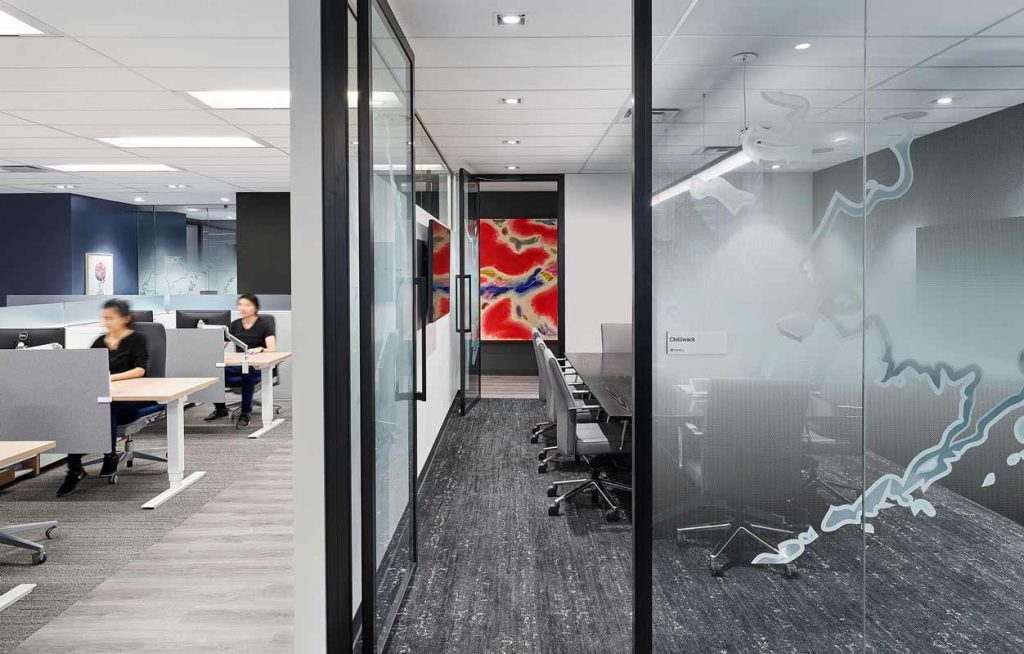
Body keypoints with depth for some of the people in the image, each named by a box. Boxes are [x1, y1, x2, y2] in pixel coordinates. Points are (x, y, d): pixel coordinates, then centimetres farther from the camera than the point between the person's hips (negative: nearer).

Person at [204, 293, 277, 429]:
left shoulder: (265, 325, -1)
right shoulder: (235, 325, 13)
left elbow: (272, 349, -14)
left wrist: (259, 349, -34)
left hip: (257, 367, -4)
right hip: (238, 366, 4)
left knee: (247, 373, -40)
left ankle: (245, 414, -25)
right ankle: (220, 409, 1)